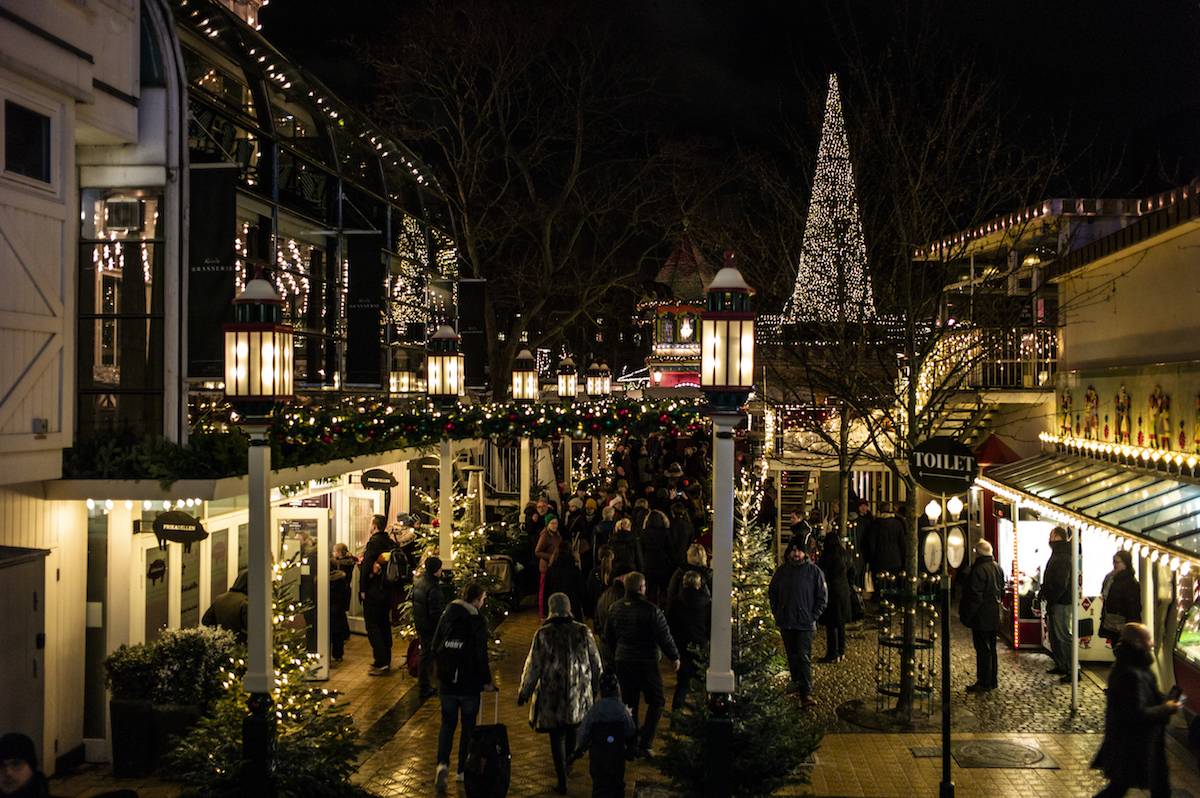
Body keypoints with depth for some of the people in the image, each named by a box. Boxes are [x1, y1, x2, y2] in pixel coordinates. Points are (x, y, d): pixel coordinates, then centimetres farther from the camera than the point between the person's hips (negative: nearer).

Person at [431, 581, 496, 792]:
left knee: (447, 723, 14)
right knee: (468, 725, 13)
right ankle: (462, 770, 20)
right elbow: (481, 655, -15)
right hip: (469, 683, -4)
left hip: (446, 682, 4)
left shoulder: (447, 615, -1)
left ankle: (442, 764, -6)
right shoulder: (478, 620, -15)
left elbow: (435, 647, 5)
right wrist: (486, 681, -3)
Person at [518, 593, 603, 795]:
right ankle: (567, 762, 40)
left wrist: (524, 693, 4)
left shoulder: (543, 634, -12)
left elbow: (533, 666, -8)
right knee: (572, 730, 23)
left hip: (552, 696, -3)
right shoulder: (583, 632, -4)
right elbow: (595, 663, 5)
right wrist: (596, 686, 21)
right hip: (578, 694, 3)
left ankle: (562, 783, 9)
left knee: (557, 738, 6)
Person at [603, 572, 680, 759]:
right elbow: (665, 637, -13)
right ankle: (644, 744, 1)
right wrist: (674, 657, 3)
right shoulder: (651, 611, -18)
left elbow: (608, 636, 11)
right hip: (646, 663, -5)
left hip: (623, 662, 5)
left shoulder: (616, 608, -1)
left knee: (629, 703, 15)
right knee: (656, 702, 9)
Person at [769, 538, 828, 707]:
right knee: (792, 655, 14)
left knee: (804, 657, -9)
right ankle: (796, 682, 31)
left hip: (805, 623, -4)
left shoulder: (814, 571, -5)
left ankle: (806, 692, -11)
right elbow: (772, 592, 15)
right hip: (785, 623, 4)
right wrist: (776, 613, 7)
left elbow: (822, 597, 0)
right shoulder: (782, 571, 4)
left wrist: (813, 617, -6)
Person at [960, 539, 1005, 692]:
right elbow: (1001, 590, 18)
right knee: (991, 648, 16)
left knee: (983, 649, -3)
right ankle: (992, 681, 23)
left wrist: (966, 615, -14)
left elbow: (974, 597, -21)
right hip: (994, 616, 9)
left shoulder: (979, 570, -21)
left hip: (981, 617, -9)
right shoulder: (998, 568, 8)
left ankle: (984, 683, 1)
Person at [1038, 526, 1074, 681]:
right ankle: (1060, 666, 27)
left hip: (1061, 603, -11)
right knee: (1055, 636, 17)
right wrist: (1043, 592, 9)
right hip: (1056, 603, 11)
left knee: (1063, 636, -8)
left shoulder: (1063, 558, -18)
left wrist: (1050, 598, -18)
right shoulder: (1057, 555, 16)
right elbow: (1050, 580, 22)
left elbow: (1060, 584, -24)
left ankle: (1073, 671, -5)